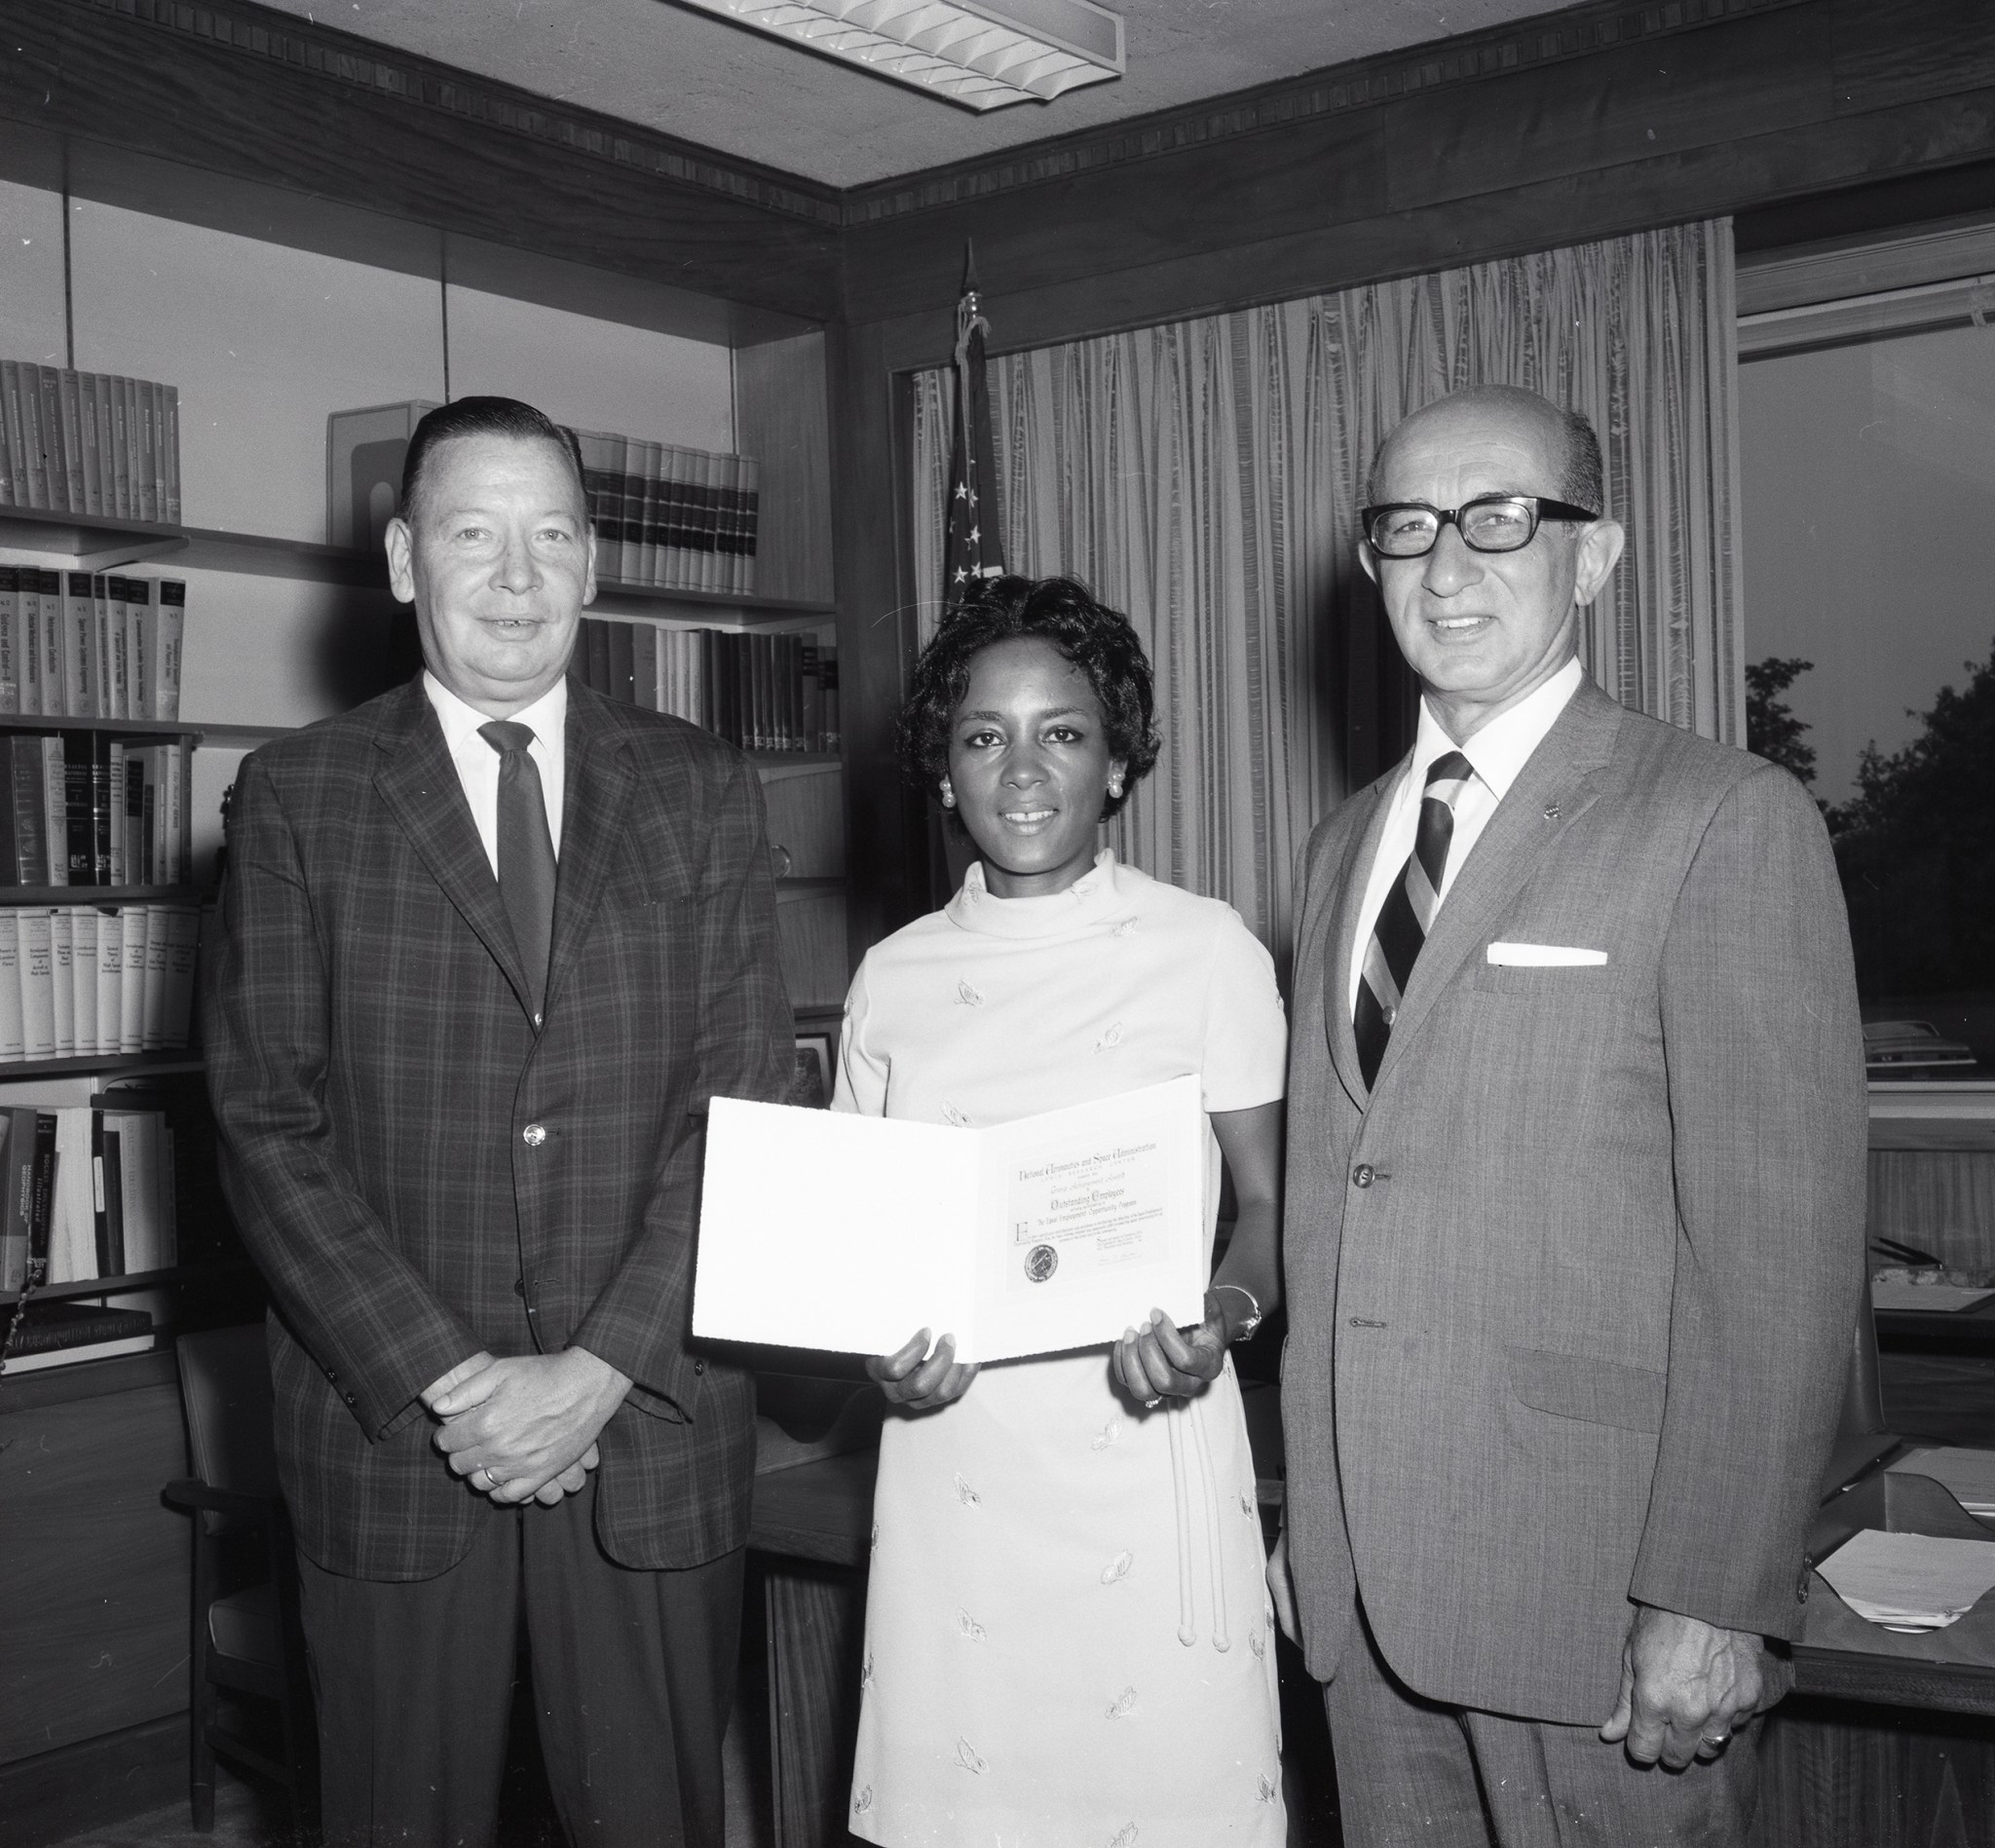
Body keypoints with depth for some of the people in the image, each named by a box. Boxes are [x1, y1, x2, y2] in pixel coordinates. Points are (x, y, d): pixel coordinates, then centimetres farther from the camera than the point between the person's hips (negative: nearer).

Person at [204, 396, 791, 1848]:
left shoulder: (705, 793, 5)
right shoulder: (298, 798, 2)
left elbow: (743, 1102, -2)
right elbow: (269, 1124, -3)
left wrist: (599, 1369, -11)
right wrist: (443, 1379, -12)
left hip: (651, 1423, 1)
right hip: (393, 1427, 0)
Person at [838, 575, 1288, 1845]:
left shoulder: (1208, 950, 0)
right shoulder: (894, 978, 8)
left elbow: (1272, 1203, 3)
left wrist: (1221, 1321, -16)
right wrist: (882, 1348, -6)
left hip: (1150, 1441, -2)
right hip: (953, 1450, 3)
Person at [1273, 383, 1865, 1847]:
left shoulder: (1726, 821, -7)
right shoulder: (1344, 846, 13)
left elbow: (1781, 1246, -13)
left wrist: (1715, 1600, -16)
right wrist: (1306, 1505, 10)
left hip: (1595, 1583, -5)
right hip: (1365, 1576, 6)